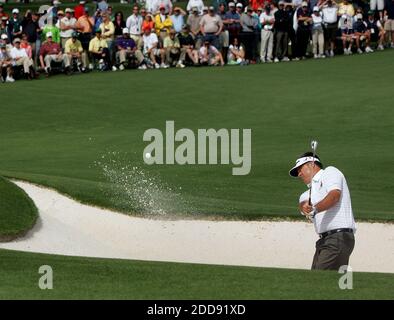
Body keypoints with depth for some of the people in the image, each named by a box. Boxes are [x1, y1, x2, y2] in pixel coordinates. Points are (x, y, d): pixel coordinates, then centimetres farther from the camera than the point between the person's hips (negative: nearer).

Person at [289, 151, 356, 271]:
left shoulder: (330, 172, 7)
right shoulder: (307, 194, 28)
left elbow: (335, 195, -12)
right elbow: (303, 204, 4)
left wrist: (315, 209, -26)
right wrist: (304, 207, -21)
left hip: (340, 237, -8)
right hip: (324, 241, 8)